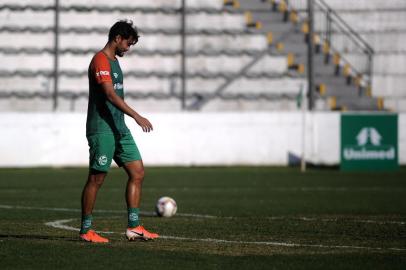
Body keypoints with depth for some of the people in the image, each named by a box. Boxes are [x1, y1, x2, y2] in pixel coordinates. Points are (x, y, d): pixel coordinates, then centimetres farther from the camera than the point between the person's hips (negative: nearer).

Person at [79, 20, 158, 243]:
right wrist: (137, 116, -30)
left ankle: (134, 227, 3)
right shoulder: (100, 60, -13)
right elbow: (110, 95, -24)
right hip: (101, 130, -10)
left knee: (137, 172, 3)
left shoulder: (113, 61, 18)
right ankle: (85, 230, 6)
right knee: (96, 179, -3)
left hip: (118, 128, 10)